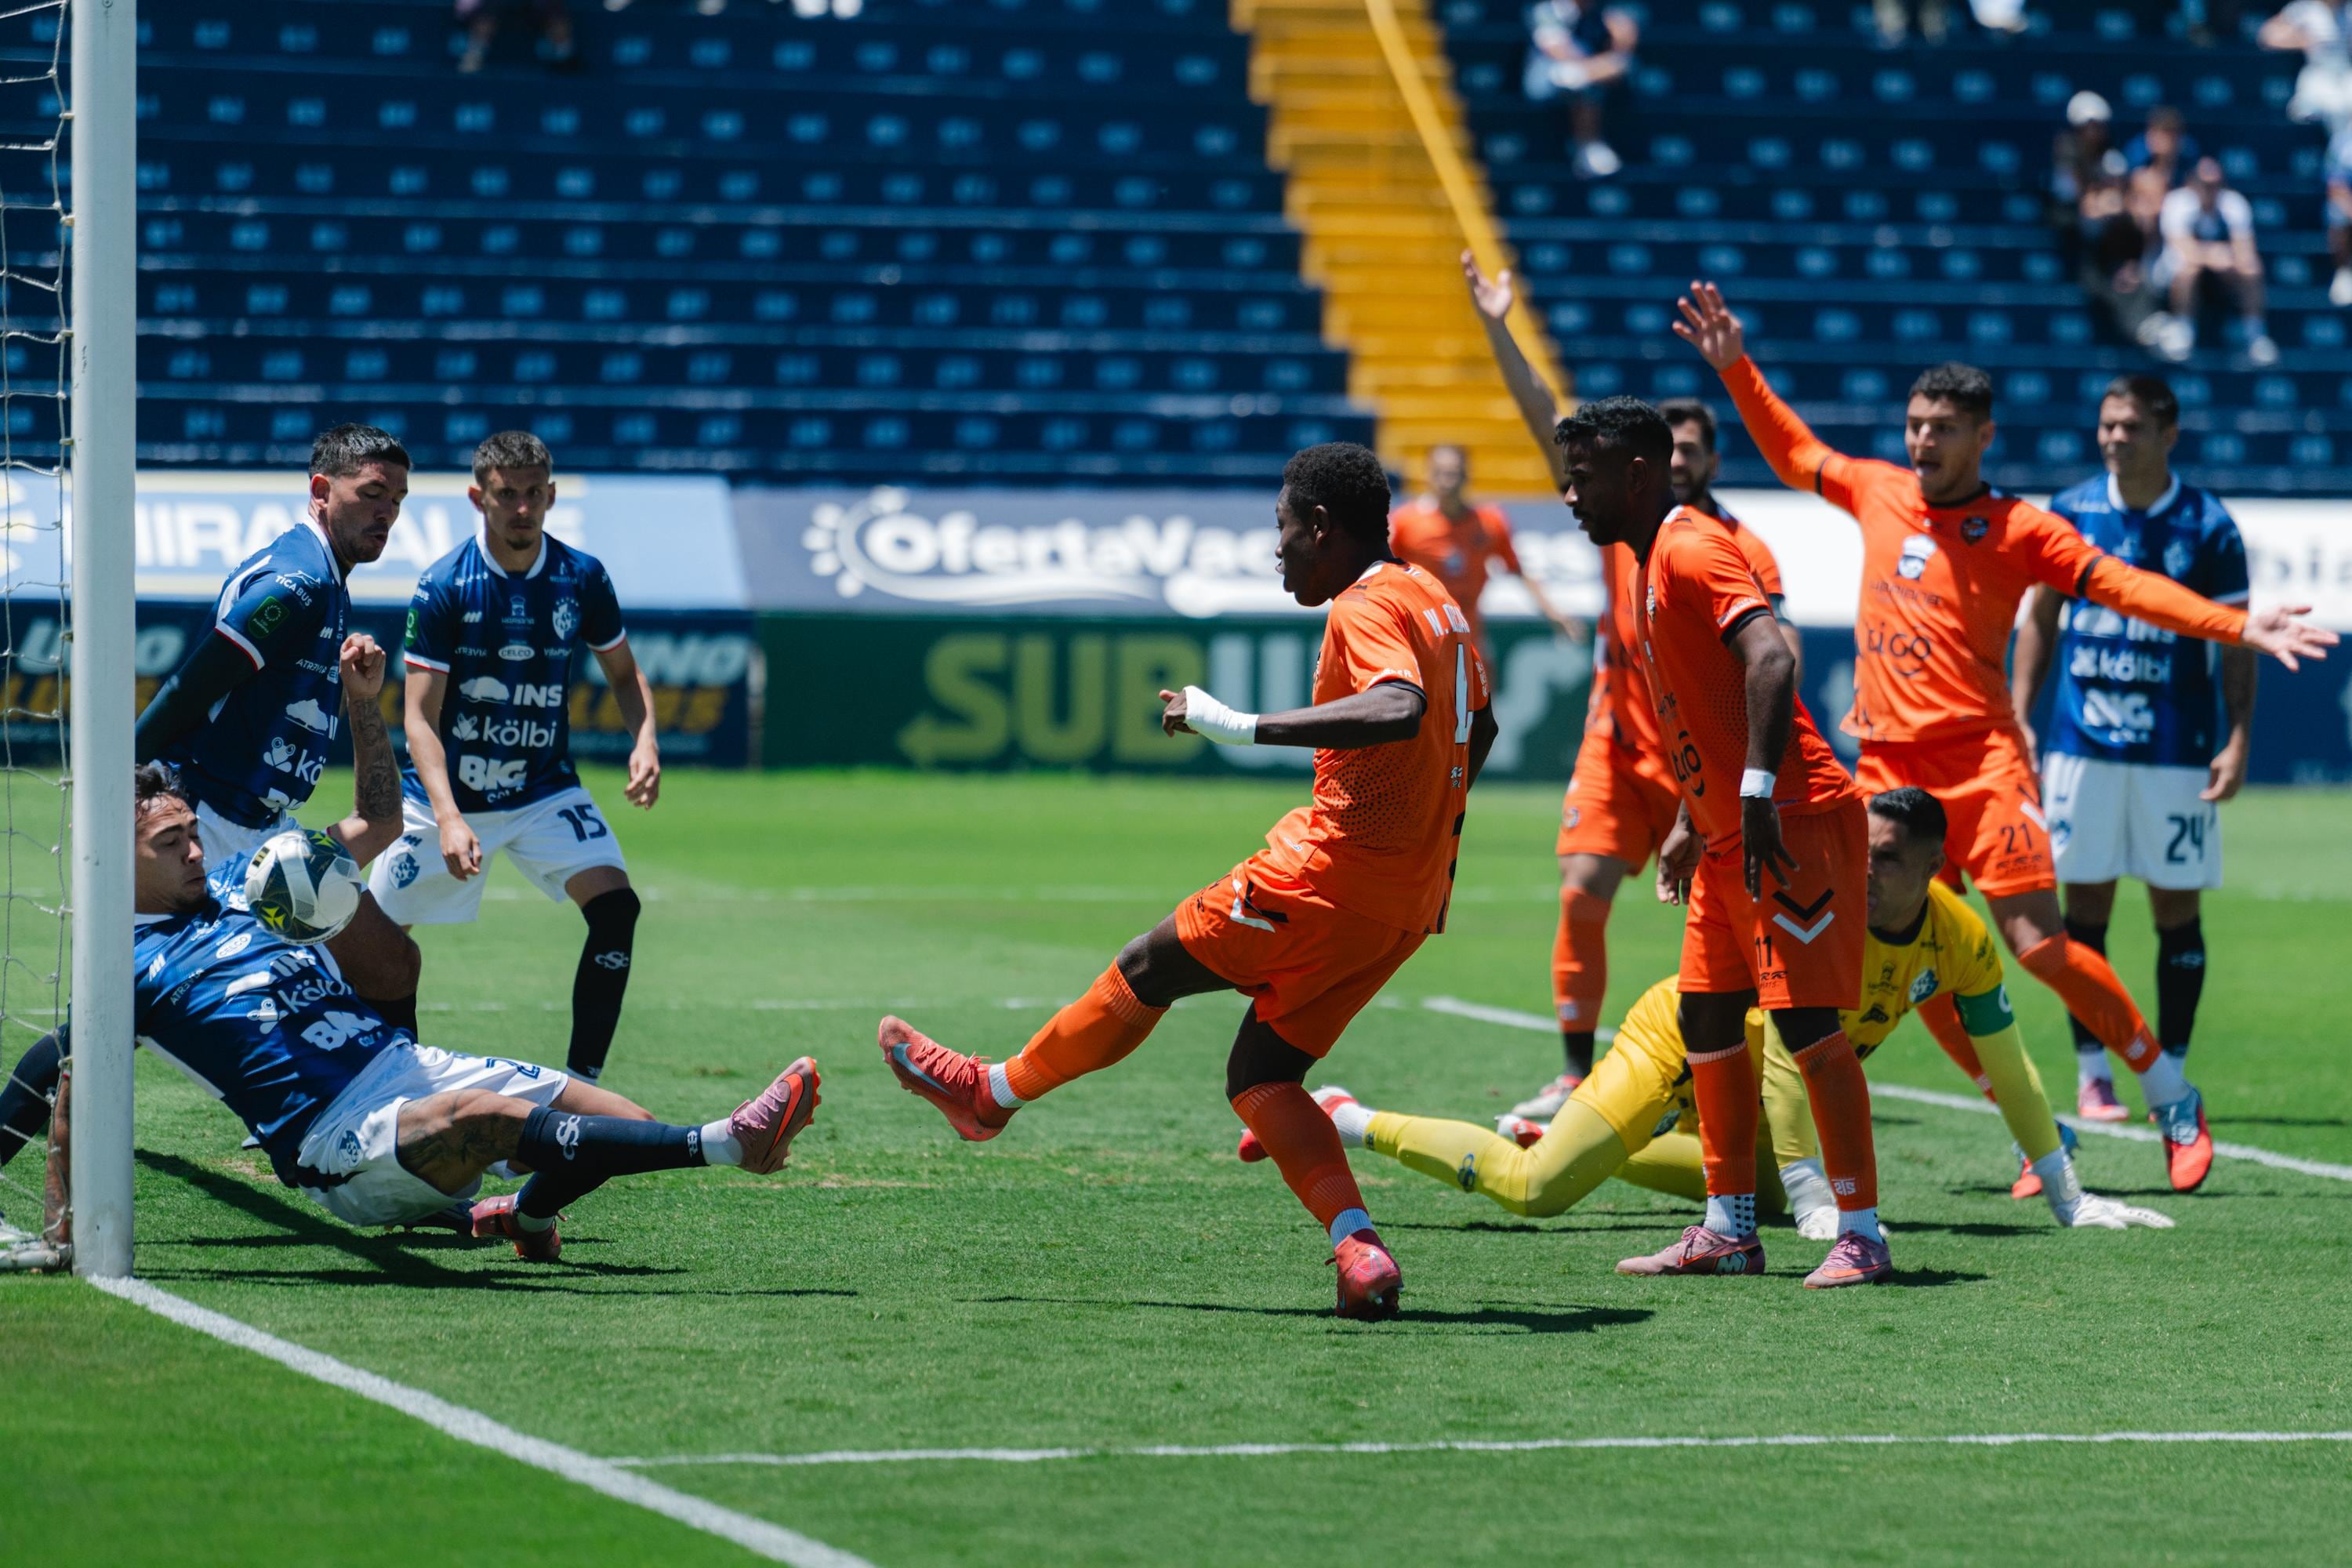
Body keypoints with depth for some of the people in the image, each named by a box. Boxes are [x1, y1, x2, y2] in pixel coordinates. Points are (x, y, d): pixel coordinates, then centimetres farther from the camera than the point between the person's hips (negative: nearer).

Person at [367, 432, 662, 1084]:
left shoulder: (582, 578, -5)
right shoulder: (443, 587, -14)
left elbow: (624, 672, 11)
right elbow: (420, 717, -15)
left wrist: (645, 743, -10)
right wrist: (447, 819, -29)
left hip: (544, 792, 2)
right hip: (447, 793, -2)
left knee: (616, 907, -19)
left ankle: (579, 1088, -15)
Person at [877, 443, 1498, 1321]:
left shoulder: (1368, 608, -13)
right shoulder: (1434, 601, 17)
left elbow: (1401, 709, -34)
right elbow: (1478, 728, 32)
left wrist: (1245, 726, -33)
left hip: (1332, 874, -9)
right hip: (1411, 901, 9)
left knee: (1151, 970, 9)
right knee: (1258, 1075, 6)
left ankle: (994, 1092, 27)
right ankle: (1357, 1247, -13)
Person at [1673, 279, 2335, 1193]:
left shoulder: (2017, 530, -3)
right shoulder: (1879, 493, 11)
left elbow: (2121, 586, -9)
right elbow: (1792, 452, 27)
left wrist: (2238, 628, -19)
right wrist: (1735, 369, 21)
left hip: (1977, 754, -5)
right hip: (1887, 762, 5)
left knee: (2037, 945, -13)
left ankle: (2173, 1100, 3)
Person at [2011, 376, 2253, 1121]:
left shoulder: (2206, 525, -2)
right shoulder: (2069, 513, 4)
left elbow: (2236, 640, 0)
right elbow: (2039, 620, 12)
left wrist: (2239, 739, -9)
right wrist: (2018, 718, 3)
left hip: (2175, 750, -2)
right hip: (2081, 744, 2)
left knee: (2177, 907, 1)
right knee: (2085, 904, 2)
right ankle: (2093, 1073, 10)